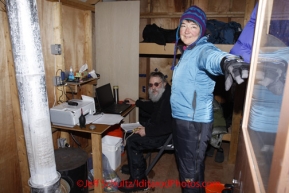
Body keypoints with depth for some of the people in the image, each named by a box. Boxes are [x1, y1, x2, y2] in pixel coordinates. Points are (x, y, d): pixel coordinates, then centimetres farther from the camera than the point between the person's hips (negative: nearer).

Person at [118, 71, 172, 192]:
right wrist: (136, 103, 28)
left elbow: (168, 126, -34)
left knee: (132, 142, -16)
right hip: (157, 127, 11)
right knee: (133, 134, 23)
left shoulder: (169, 98, -28)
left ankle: (138, 180, -3)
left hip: (165, 135, -11)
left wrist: (147, 131, -30)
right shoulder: (161, 95, 5)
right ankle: (136, 167, 31)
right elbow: (153, 108, 25)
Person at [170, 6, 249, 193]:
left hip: (195, 123, -9)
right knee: (184, 165, 26)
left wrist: (228, 61, -66)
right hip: (180, 119, 9)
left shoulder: (203, 50, -18)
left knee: (192, 172, 7)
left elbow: (213, 57, -44)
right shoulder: (187, 51, 11)